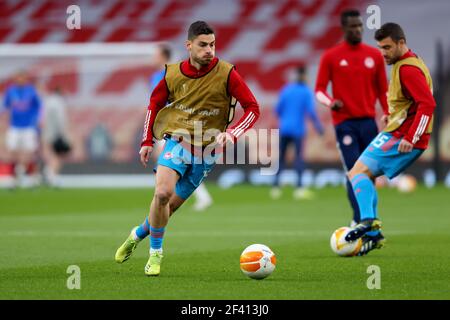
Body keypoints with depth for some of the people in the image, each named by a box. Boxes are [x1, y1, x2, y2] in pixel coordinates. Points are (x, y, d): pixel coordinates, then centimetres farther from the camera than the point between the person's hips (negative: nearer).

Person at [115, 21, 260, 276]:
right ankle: (155, 252, -5)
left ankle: (138, 234, 32)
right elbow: (155, 103, 16)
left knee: (171, 205, 3)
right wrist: (148, 140, 10)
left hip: (206, 151, 0)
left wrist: (232, 134, -23)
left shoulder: (226, 74, -11)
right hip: (177, 140, 0)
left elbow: (253, 108, -8)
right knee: (162, 193, -23)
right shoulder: (173, 74, -3)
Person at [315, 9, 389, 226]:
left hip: (368, 121, 3)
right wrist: (330, 102, -19)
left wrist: (387, 114, 1)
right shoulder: (331, 57, 0)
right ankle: (359, 220, -11)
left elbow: (382, 90, 14)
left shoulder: (374, 55, 8)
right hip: (344, 123, -3)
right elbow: (319, 90, 1)